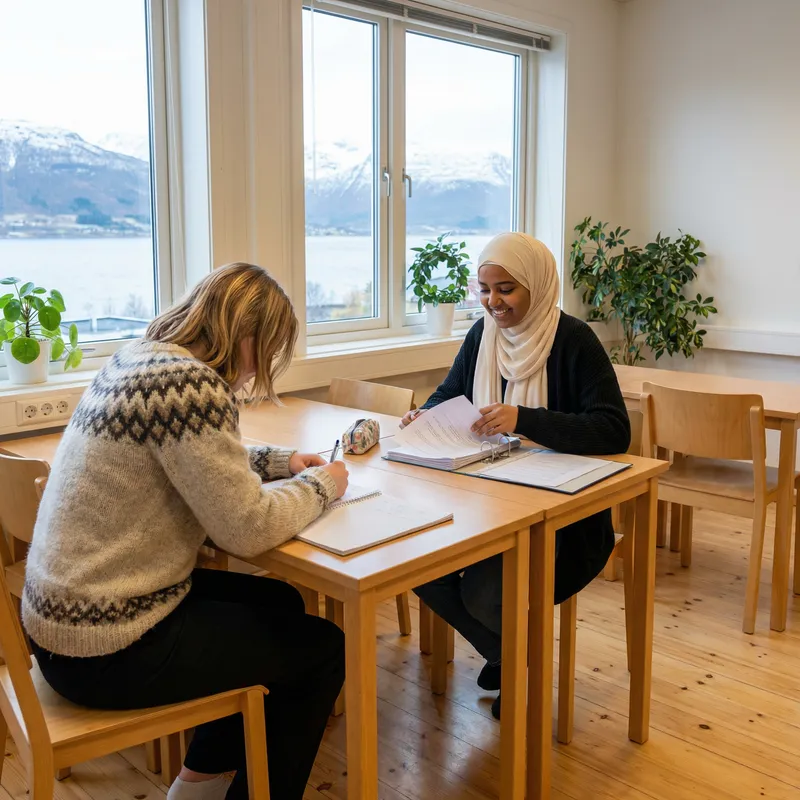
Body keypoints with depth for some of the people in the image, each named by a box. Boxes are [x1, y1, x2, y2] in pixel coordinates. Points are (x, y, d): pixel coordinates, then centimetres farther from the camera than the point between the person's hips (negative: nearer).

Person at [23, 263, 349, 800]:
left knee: (279, 604, 24)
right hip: (108, 649, -10)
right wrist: (320, 484, -6)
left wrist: (279, 462, 9)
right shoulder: (188, 384, -25)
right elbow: (248, 529, -24)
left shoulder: (138, 358, 5)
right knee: (324, 648, 5)